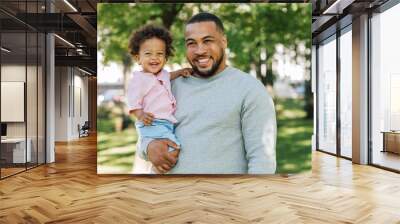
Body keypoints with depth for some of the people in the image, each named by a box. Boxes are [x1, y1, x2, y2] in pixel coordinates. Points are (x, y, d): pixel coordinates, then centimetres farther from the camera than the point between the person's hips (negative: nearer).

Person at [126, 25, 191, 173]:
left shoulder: (162, 74, 16)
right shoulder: (138, 79, -9)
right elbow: (133, 103, -13)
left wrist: (181, 72, 23)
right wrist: (140, 114, -32)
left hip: (168, 123, 9)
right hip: (152, 125, -9)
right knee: (174, 149, -22)